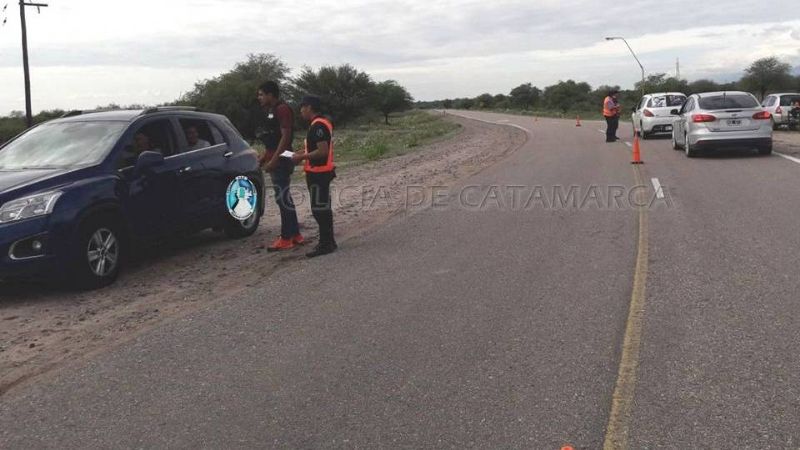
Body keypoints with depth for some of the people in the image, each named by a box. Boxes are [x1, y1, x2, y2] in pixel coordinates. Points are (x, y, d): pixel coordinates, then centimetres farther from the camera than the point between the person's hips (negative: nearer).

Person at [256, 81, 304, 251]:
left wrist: (274, 160, -22)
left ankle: (286, 238, -3)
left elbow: (286, 136, -20)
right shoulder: (271, 111, 18)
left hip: (281, 160, -10)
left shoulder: (282, 109, -13)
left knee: (282, 198, -7)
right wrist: (265, 157, 16)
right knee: (284, 198, 13)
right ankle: (295, 234, 19)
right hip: (275, 160, 10)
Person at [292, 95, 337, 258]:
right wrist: (304, 152, 12)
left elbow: (323, 151, -25)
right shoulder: (322, 123, 14)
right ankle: (328, 241, 22)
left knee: (319, 208, -5)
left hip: (318, 173, -10)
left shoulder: (318, 126, -18)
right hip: (322, 172, 10)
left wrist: (302, 157, -16)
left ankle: (325, 244, 0)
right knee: (323, 208, 15)